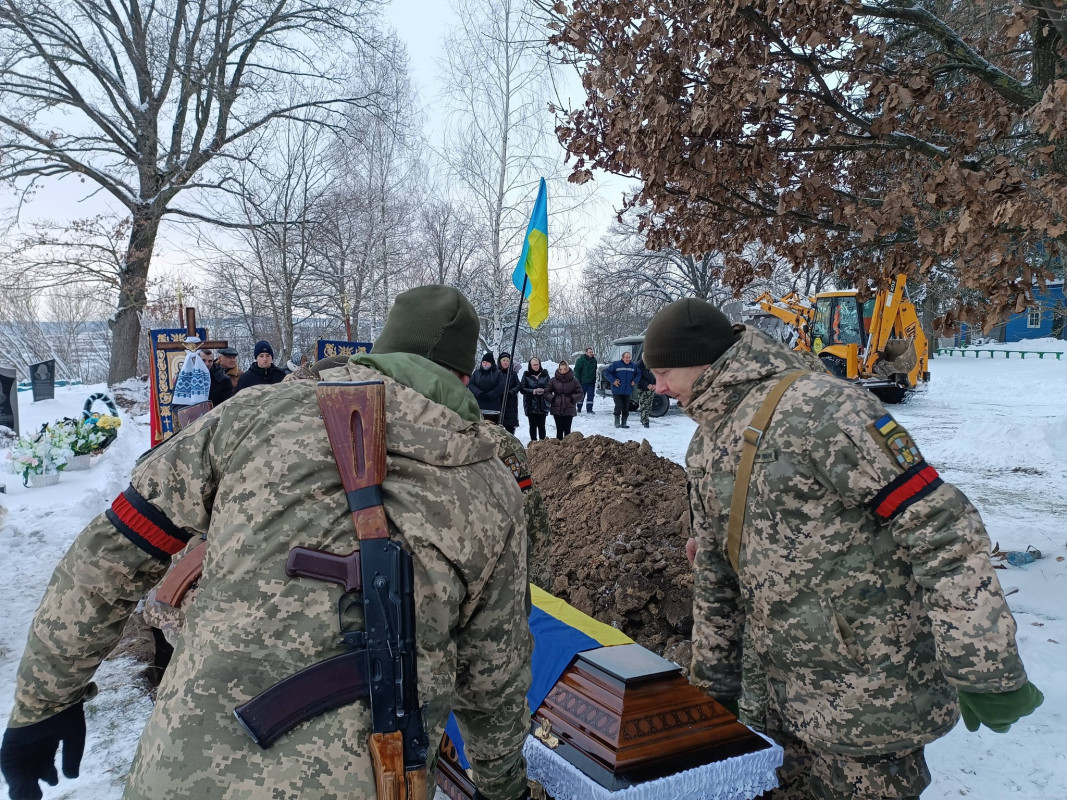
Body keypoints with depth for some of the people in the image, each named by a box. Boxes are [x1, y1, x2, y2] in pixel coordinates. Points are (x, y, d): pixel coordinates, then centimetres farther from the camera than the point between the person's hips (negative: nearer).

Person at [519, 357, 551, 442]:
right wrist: (533, 391, -16)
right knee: (533, 425, 4)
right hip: (531, 404, 0)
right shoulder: (526, 375, 2)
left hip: (543, 405, 1)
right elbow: (522, 388, -3)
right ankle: (533, 441, 13)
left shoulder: (545, 374, 5)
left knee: (541, 425, 1)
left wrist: (543, 390, -14)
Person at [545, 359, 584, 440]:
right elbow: (546, 393, 5)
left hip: (569, 410, 0)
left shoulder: (574, 381, -1)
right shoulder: (553, 380, 0)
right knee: (559, 430, 5)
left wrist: (572, 398, -12)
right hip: (557, 409, 1)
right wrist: (552, 398, -9)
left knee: (567, 430, 5)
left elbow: (580, 394, 3)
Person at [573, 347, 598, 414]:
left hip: (591, 382, 4)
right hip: (582, 382, -4)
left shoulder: (594, 360, 10)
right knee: (581, 396, 4)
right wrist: (577, 380, -15)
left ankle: (589, 409, 3)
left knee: (590, 396, 0)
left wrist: (595, 380, 17)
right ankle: (578, 409, 16)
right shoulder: (581, 360, -8)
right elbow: (576, 370, -9)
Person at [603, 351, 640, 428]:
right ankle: (617, 422, 5)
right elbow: (606, 372, -4)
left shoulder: (633, 366, 8)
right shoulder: (615, 364, -6)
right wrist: (613, 380, -12)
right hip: (617, 391, -4)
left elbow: (638, 374, 23)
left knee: (626, 408, 5)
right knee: (619, 406, -10)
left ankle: (624, 423, 15)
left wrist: (634, 381, 6)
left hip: (628, 391, 4)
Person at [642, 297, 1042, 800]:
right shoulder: (704, 447, 7)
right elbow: (714, 574, 15)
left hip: (869, 697, -7)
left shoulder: (817, 408, -20)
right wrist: (713, 680, 19)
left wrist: (987, 673, -20)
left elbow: (941, 528, -21)